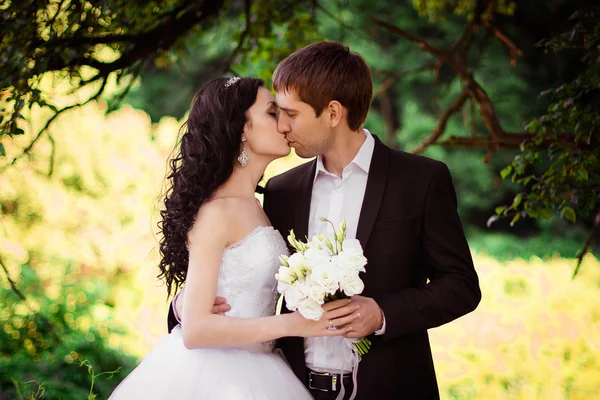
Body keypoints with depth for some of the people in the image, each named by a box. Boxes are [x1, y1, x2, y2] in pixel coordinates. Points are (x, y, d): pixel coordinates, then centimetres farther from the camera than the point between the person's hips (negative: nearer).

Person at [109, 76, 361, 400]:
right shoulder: (216, 212, -16)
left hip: (248, 371, 8)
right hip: (214, 373, -8)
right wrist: (292, 325, -22)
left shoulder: (252, 206, 8)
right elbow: (195, 329, -20)